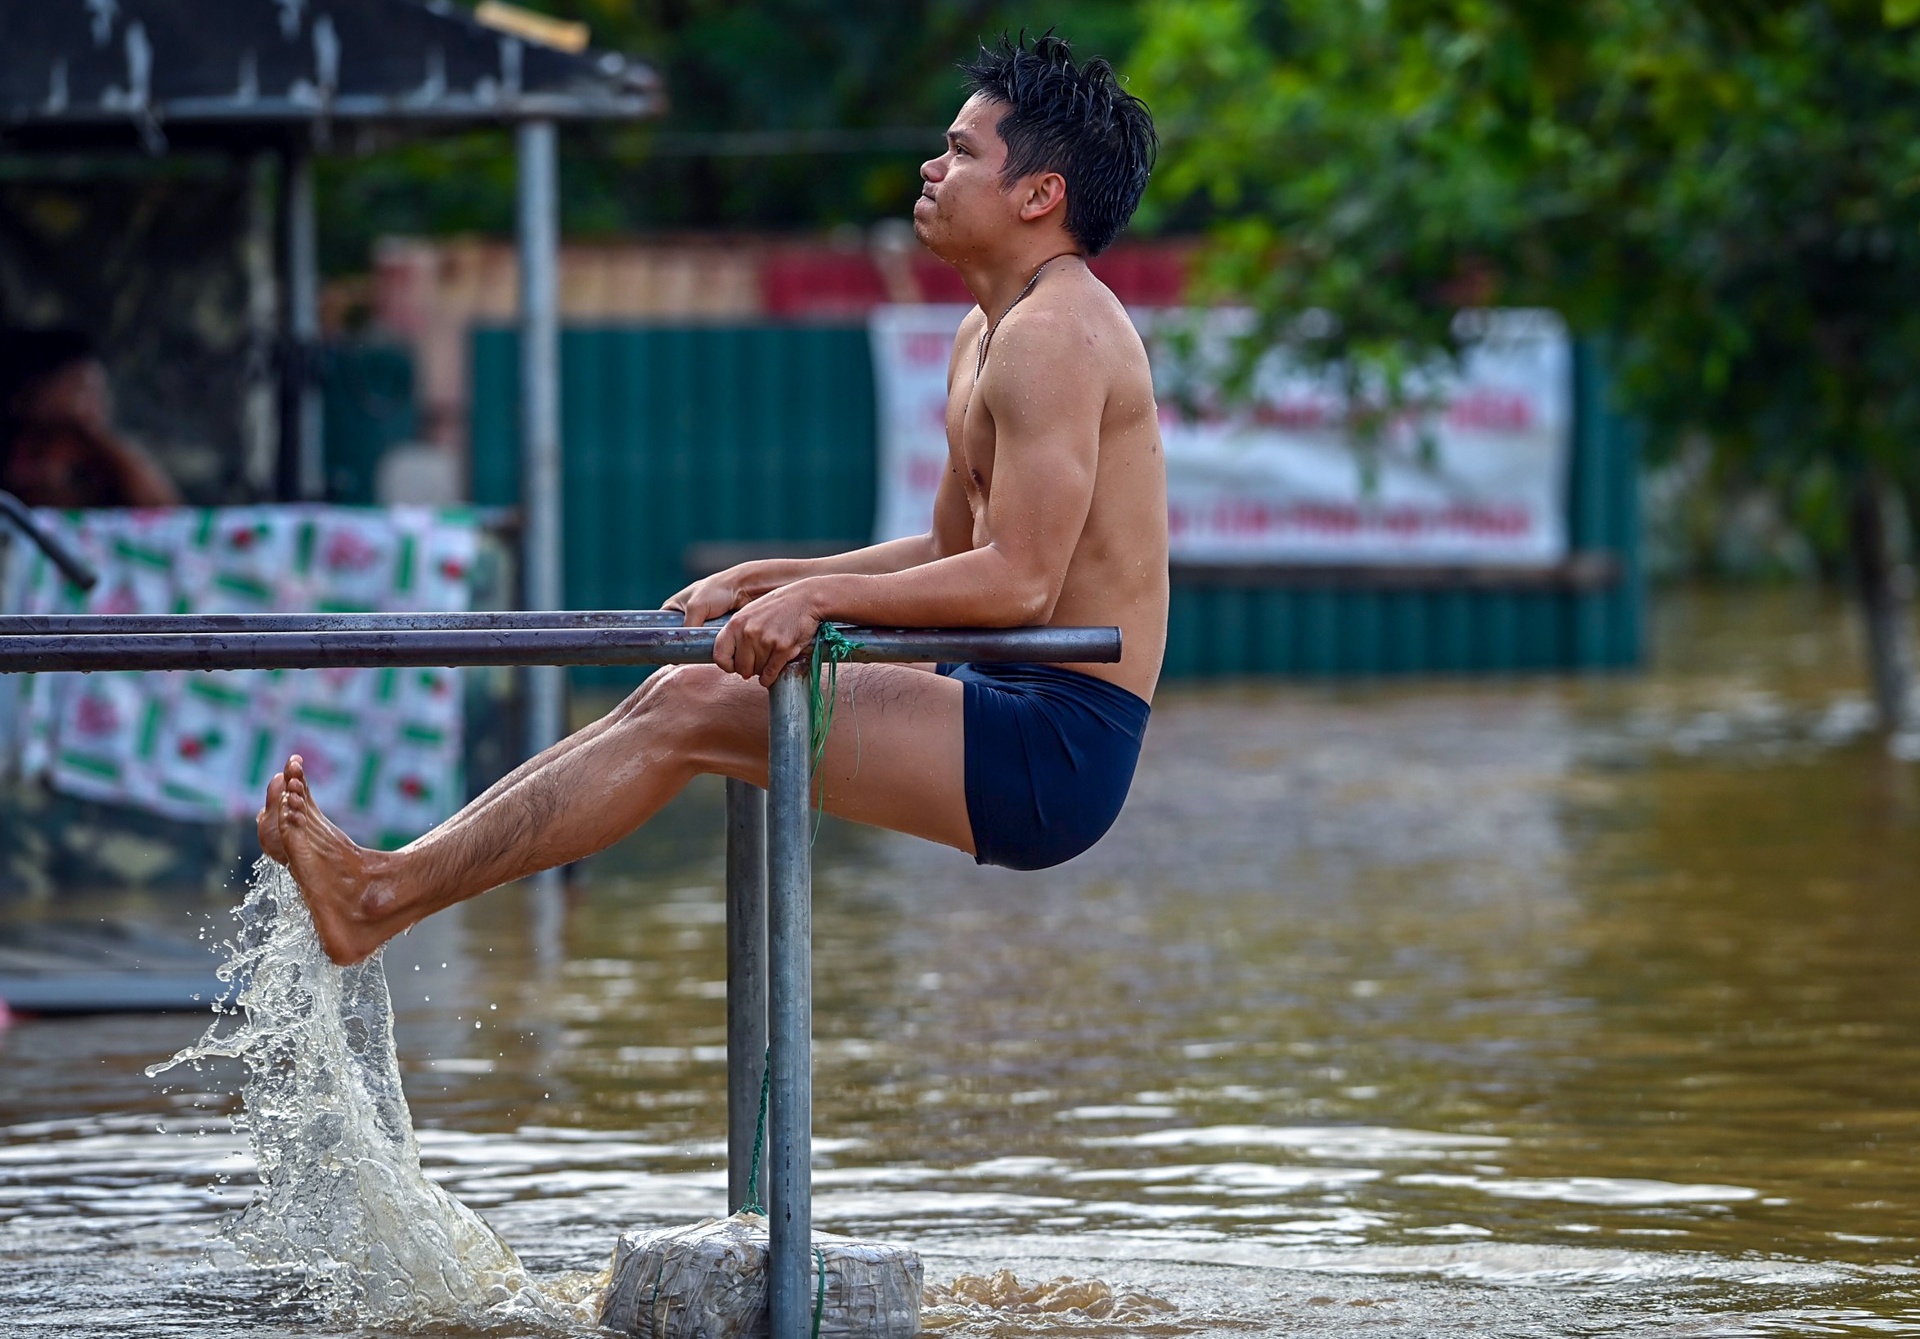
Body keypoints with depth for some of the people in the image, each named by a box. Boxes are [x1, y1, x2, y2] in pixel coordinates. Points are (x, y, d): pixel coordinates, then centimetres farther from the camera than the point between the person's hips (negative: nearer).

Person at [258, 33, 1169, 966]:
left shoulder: (1054, 335, -15)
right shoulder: (985, 335, 19)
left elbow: (1019, 581, -24)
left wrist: (820, 596, -27)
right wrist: (758, 582, 19)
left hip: (1057, 746, -10)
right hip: (1000, 704, 10)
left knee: (693, 712, -15)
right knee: (678, 698, 8)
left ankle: (382, 896, -14)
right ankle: (388, 881, 5)